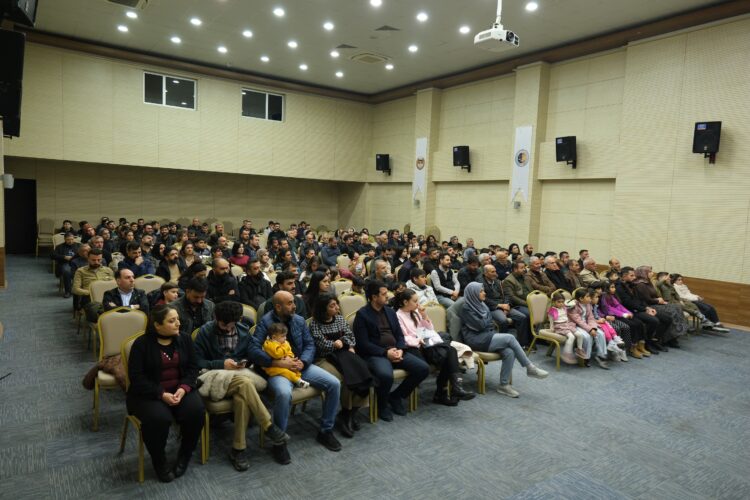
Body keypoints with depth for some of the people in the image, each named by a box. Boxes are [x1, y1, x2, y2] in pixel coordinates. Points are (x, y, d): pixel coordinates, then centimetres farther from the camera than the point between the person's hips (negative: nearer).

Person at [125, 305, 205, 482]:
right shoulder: (142, 343, -8)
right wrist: (161, 394, -21)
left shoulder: (184, 339, 3)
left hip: (180, 390, 3)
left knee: (196, 411, -26)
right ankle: (159, 462, -3)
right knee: (158, 418, -33)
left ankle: (185, 455, 1)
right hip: (149, 393, -3)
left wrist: (183, 389, -16)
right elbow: (136, 376, -11)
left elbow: (192, 368, 3)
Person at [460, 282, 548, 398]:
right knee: (510, 338, -22)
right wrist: (487, 317, 3)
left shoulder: (481, 305, 16)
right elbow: (480, 325, -15)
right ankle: (530, 368, -12)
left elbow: (489, 324, 16)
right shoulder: (466, 309, -8)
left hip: (487, 336, 7)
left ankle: (504, 385, -15)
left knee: (509, 352, -22)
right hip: (476, 340, -7)